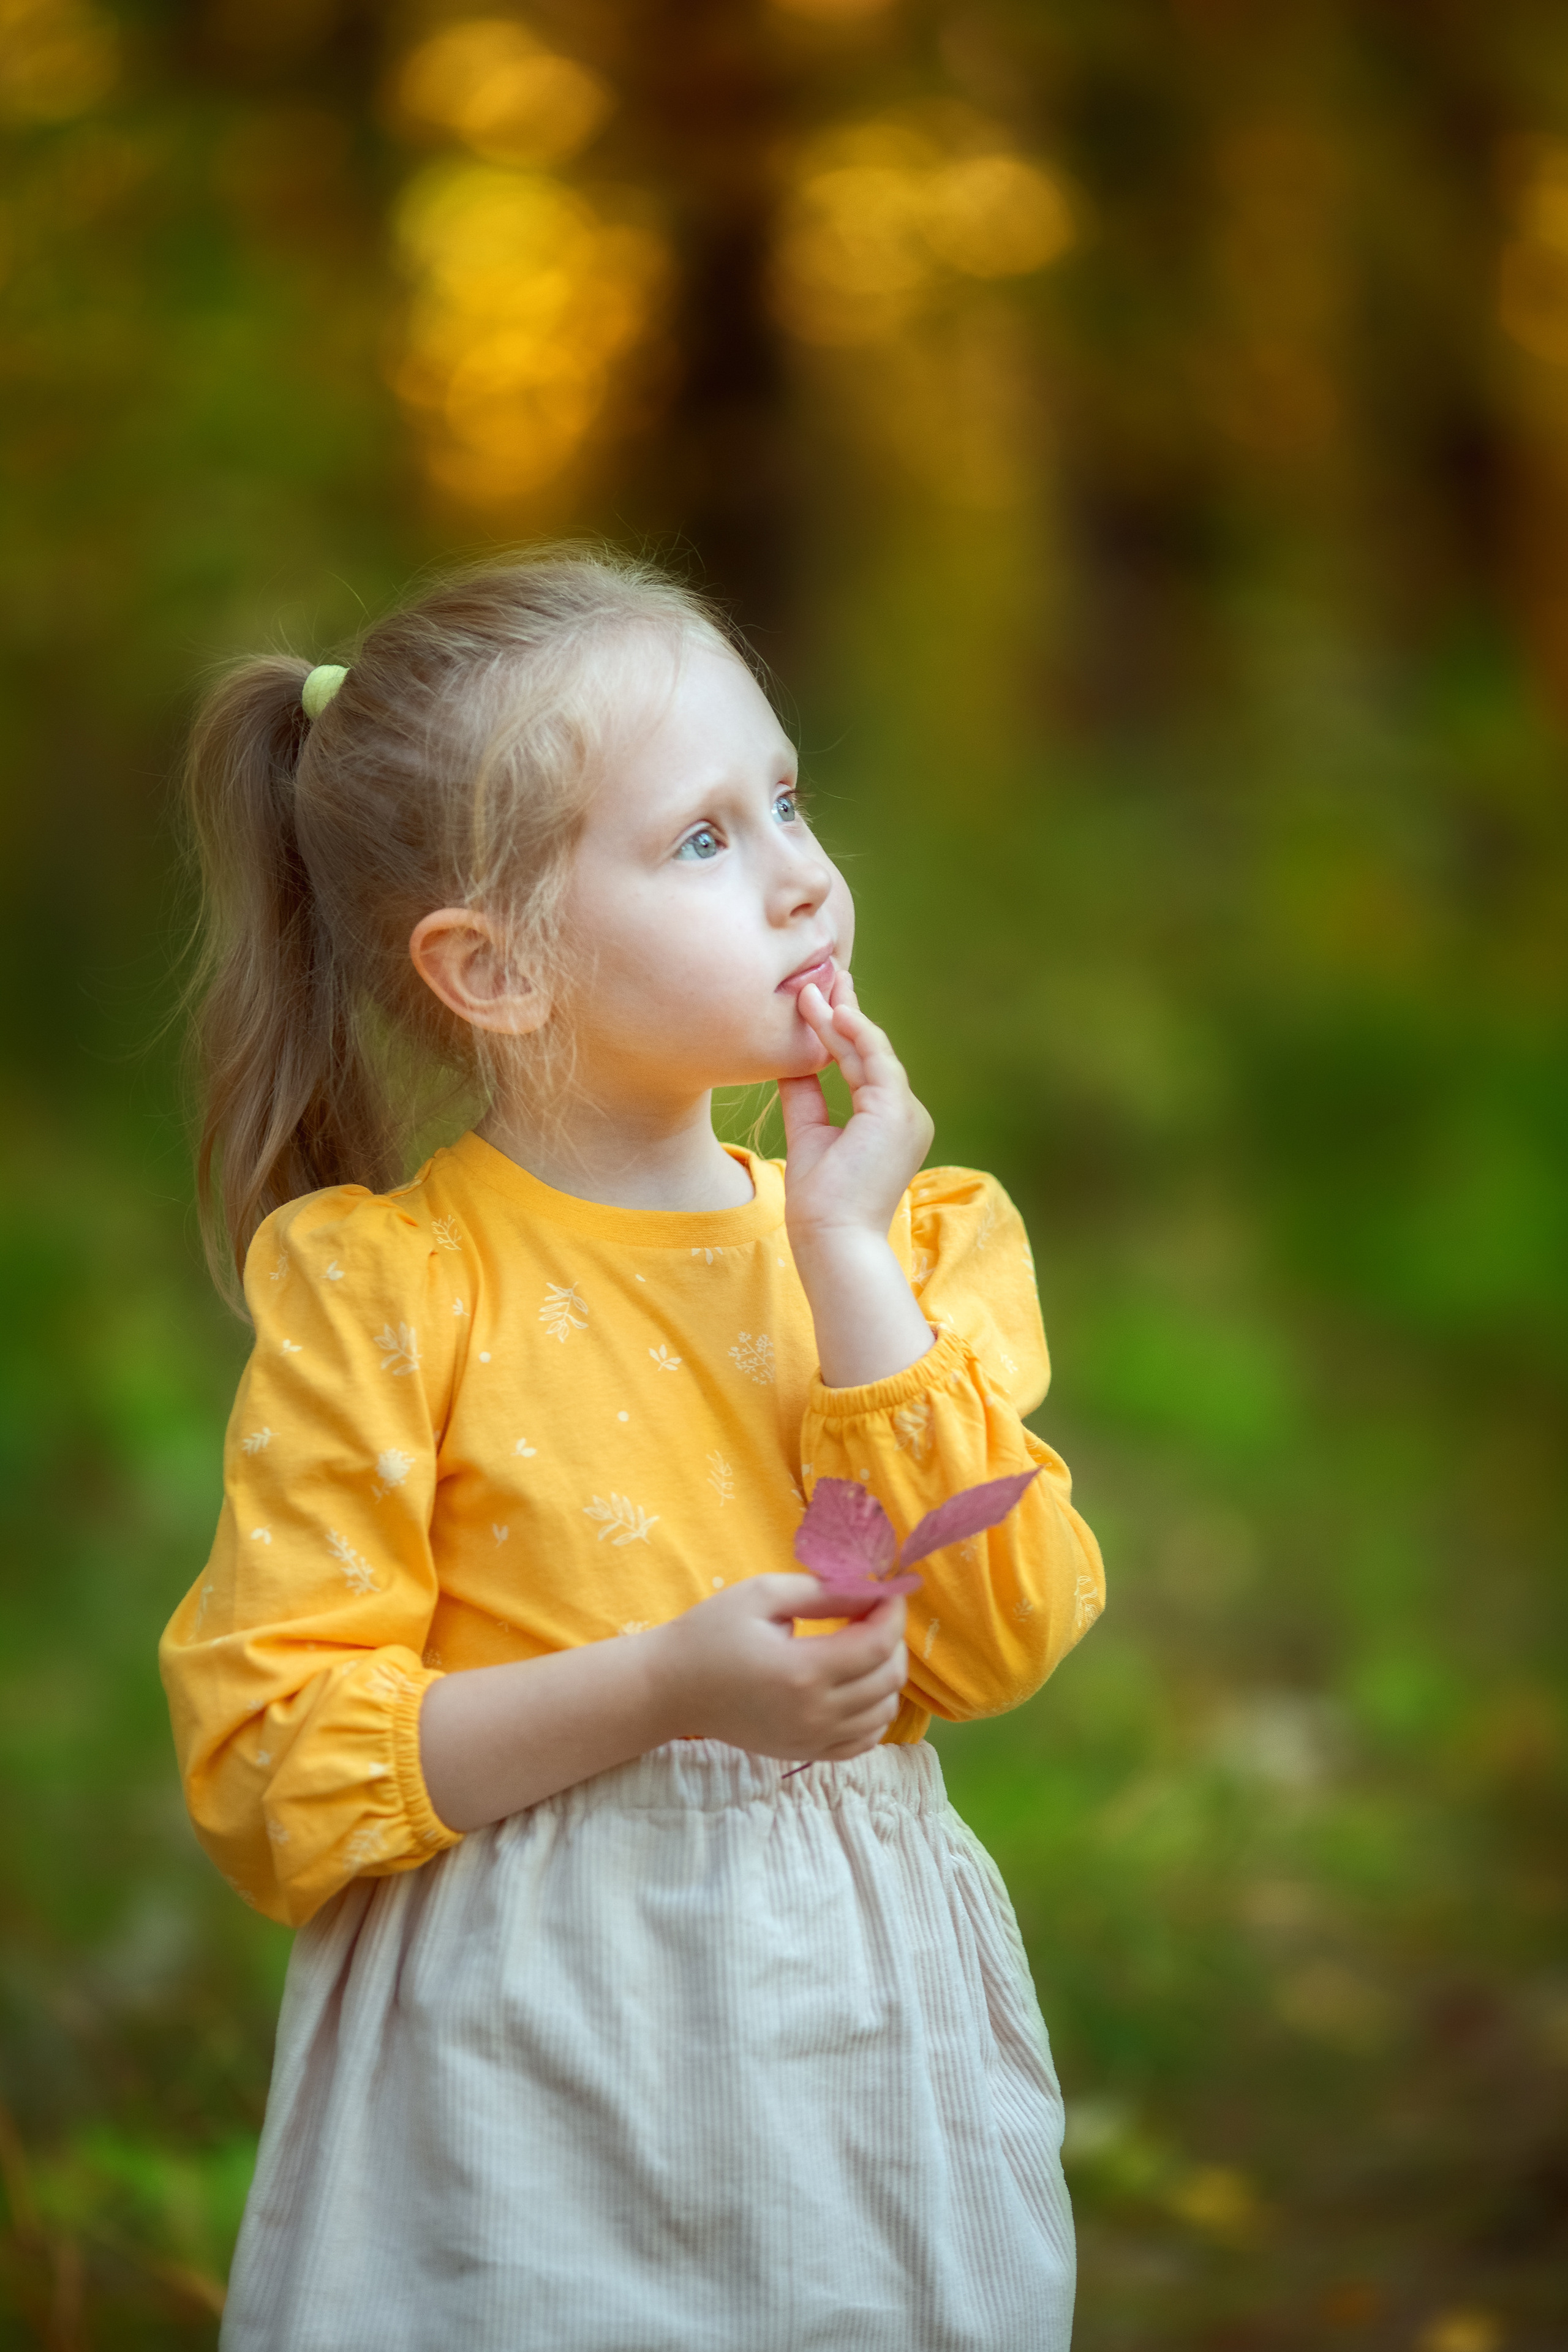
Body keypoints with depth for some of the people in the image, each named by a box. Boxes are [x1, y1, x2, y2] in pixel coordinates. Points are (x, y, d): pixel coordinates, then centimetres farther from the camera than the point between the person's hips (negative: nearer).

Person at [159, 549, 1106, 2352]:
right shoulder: (385, 1287, -9)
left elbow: (1001, 1643, -7)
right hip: (534, 2073, -4)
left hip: (858, 2038, 4)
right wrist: (661, 1690, -22)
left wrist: (846, 1257, -10)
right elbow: (269, 1764, -12)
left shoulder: (915, 1238, 5)